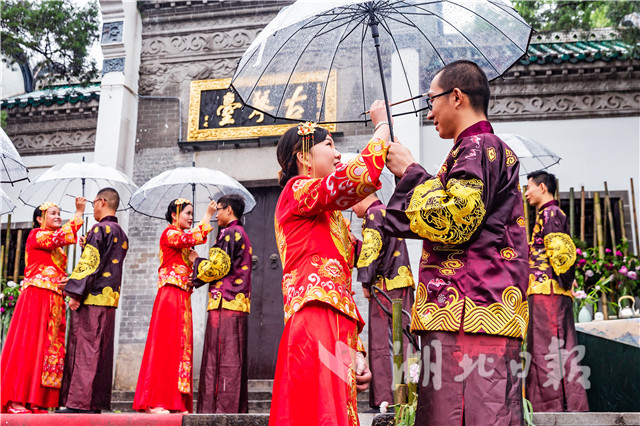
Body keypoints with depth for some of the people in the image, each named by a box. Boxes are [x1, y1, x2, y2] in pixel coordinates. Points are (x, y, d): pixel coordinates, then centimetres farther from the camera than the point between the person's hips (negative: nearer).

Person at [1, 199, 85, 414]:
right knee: (28, 344, -10)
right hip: (36, 296, -8)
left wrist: (66, 281, 5)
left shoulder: (57, 248, 24)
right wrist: (79, 213, -17)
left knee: (51, 347, 1)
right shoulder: (36, 235, 0)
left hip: (55, 301, 8)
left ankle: (36, 400, 2)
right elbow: (61, 237, -18)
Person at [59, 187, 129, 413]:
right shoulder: (122, 235, 18)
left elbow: (89, 263, -15)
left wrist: (75, 293, -14)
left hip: (92, 296, -8)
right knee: (101, 351, 8)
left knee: (84, 348, -7)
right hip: (110, 299, 8)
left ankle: (79, 402, -8)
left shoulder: (99, 229, -8)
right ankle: (96, 402, 11)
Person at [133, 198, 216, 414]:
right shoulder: (169, 233, -3)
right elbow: (192, 238, -20)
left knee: (181, 347, 4)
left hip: (183, 298, 9)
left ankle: (176, 402, 5)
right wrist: (207, 217, -16)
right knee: (165, 344, -10)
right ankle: (155, 402, -9)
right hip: (170, 295, -9)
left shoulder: (181, 237, 23)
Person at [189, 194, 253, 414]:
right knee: (234, 358, 9)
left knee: (223, 358, -9)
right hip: (238, 304, 10)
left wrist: (196, 261, 5)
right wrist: (196, 280, 24)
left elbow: (217, 267, -13)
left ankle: (223, 408, -9)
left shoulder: (230, 233, -6)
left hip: (225, 304, -9)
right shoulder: (242, 235, 24)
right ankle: (238, 408, 12)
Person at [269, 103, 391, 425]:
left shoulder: (330, 216, 28)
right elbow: (359, 176, -18)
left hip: (336, 329, 9)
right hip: (315, 324, -9)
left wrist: (355, 351, 17)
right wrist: (382, 124, -1)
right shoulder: (298, 189, 1)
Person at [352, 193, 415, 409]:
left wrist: (365, 282, -10)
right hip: (402, 285, 9)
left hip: (386, 286, -9)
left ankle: (388, 397, -10)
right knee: (402, 341, 7)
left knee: (384, 342, -9)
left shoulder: (373, 214, -3)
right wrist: (354, 243, 24)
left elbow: (371, 250, -14)